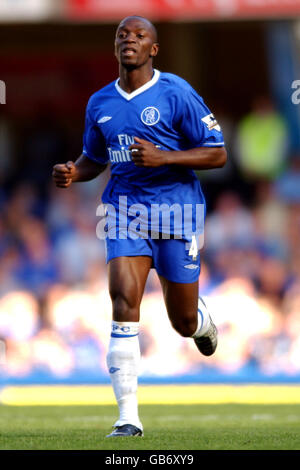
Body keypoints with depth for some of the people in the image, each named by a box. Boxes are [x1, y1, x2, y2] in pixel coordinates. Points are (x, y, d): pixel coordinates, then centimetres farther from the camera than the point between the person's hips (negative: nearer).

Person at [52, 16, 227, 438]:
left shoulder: (176, 94, -8)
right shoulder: (100, 103, 7)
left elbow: (217, 153, -8)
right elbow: (94, 158, 22)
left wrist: (162, 157, -22)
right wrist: (74, 173, -1)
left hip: (177, 212, -2)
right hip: (126, 212, 3)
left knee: (184, 322, 7)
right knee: (123, 304, -17)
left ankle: (203, 320, 48)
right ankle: (128, 416, -17)